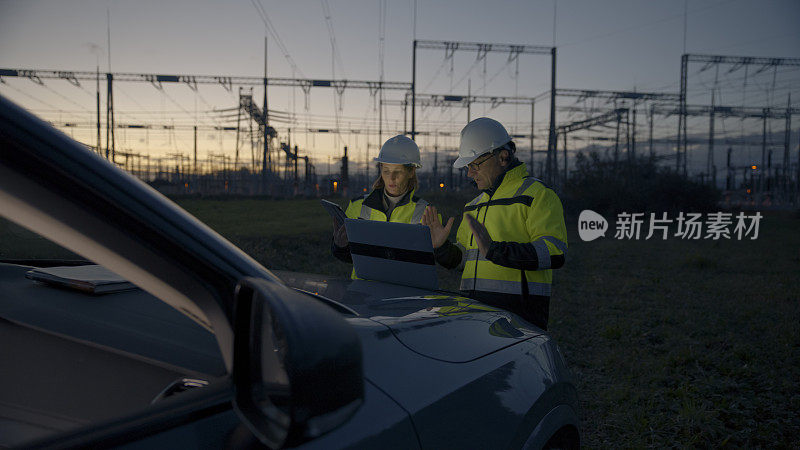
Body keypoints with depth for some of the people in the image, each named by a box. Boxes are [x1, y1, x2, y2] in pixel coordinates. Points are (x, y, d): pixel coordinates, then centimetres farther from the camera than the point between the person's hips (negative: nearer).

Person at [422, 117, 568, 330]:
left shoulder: (538, 195, -4)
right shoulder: (474, 205, 22)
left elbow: (554, 254, -17)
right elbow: (460, 258, 25)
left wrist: (494, 250, -25)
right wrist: (441, 247, 4)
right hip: (472, 310, 6)